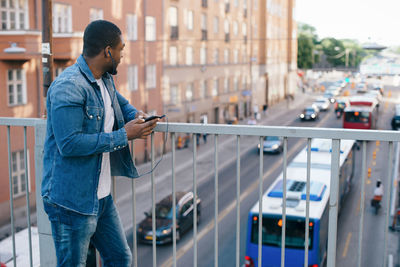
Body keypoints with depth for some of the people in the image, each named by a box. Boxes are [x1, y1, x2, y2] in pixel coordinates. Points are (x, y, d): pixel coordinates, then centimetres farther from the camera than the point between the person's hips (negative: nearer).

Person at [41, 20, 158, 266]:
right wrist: (123, 136, -22)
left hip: (102, 196, 9)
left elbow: (122, 104, 30)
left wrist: (137, 115, 5)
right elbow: (69, 144, -28)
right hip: (71, 201, -9)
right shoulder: (68, 87, -21)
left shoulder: (105, 80, 10)